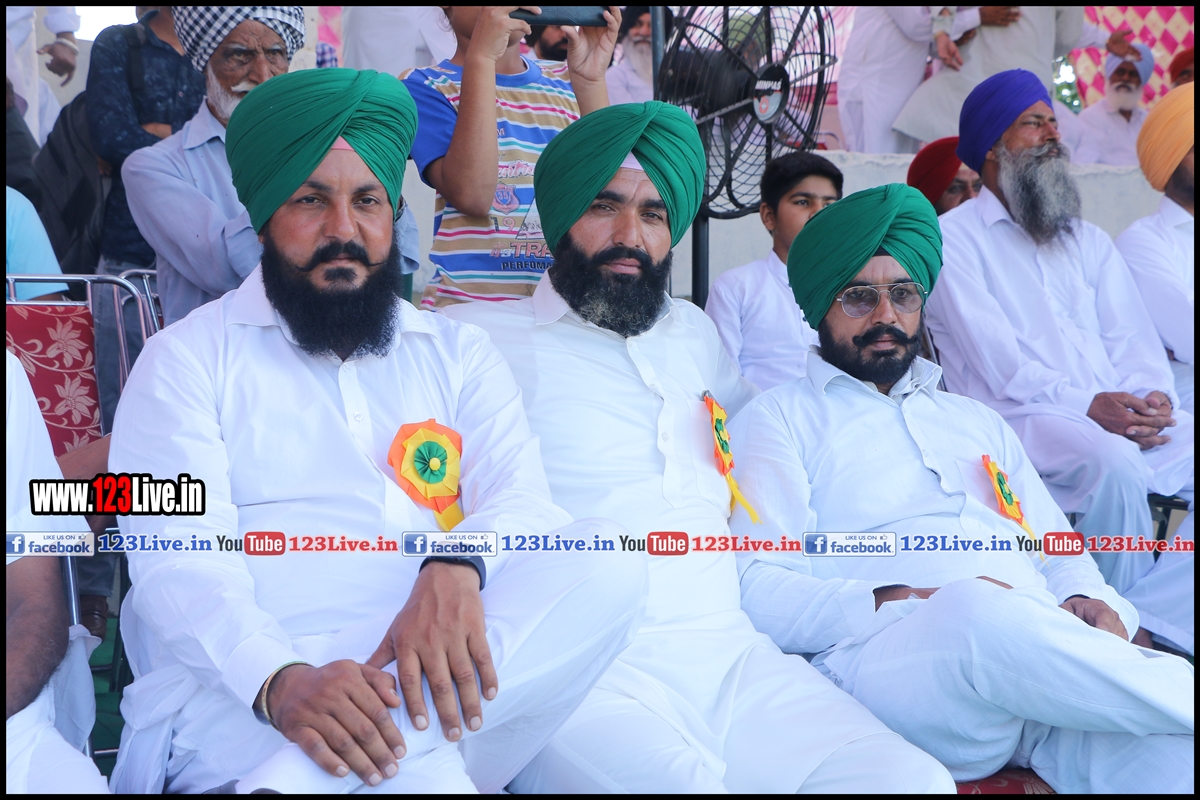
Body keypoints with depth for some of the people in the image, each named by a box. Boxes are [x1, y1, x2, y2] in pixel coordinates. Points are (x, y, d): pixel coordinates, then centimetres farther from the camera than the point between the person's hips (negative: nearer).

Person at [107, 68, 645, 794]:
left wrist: (457, 565, -23)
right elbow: (177, 560, -6)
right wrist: (280, 680, -28)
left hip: (430, 677, 7)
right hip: (244, 690, -7)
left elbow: (522, 498, 3)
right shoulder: (188, 359, 8)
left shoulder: (460, 353, 18)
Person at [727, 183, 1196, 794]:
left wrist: (1090, 601, 1)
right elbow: (756, 592, -3)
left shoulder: (979, 421, 32)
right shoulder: (777, 419, 12)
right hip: (883, 657, -2)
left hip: (1047, 656, 3)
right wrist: (910, 605, -17)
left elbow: (1060, 554, 27)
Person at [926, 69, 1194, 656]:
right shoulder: (953, 237, 6)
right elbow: (994, 358, -8)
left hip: (1123, 419, 7)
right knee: (1114, 462, -34)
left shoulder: (1088, 240, 27)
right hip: (1018, 420, -6)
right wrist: (1086, 405, -18)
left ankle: (1144, 618, -20)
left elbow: (1132, 335, 14)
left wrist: (1151, 396, -8)